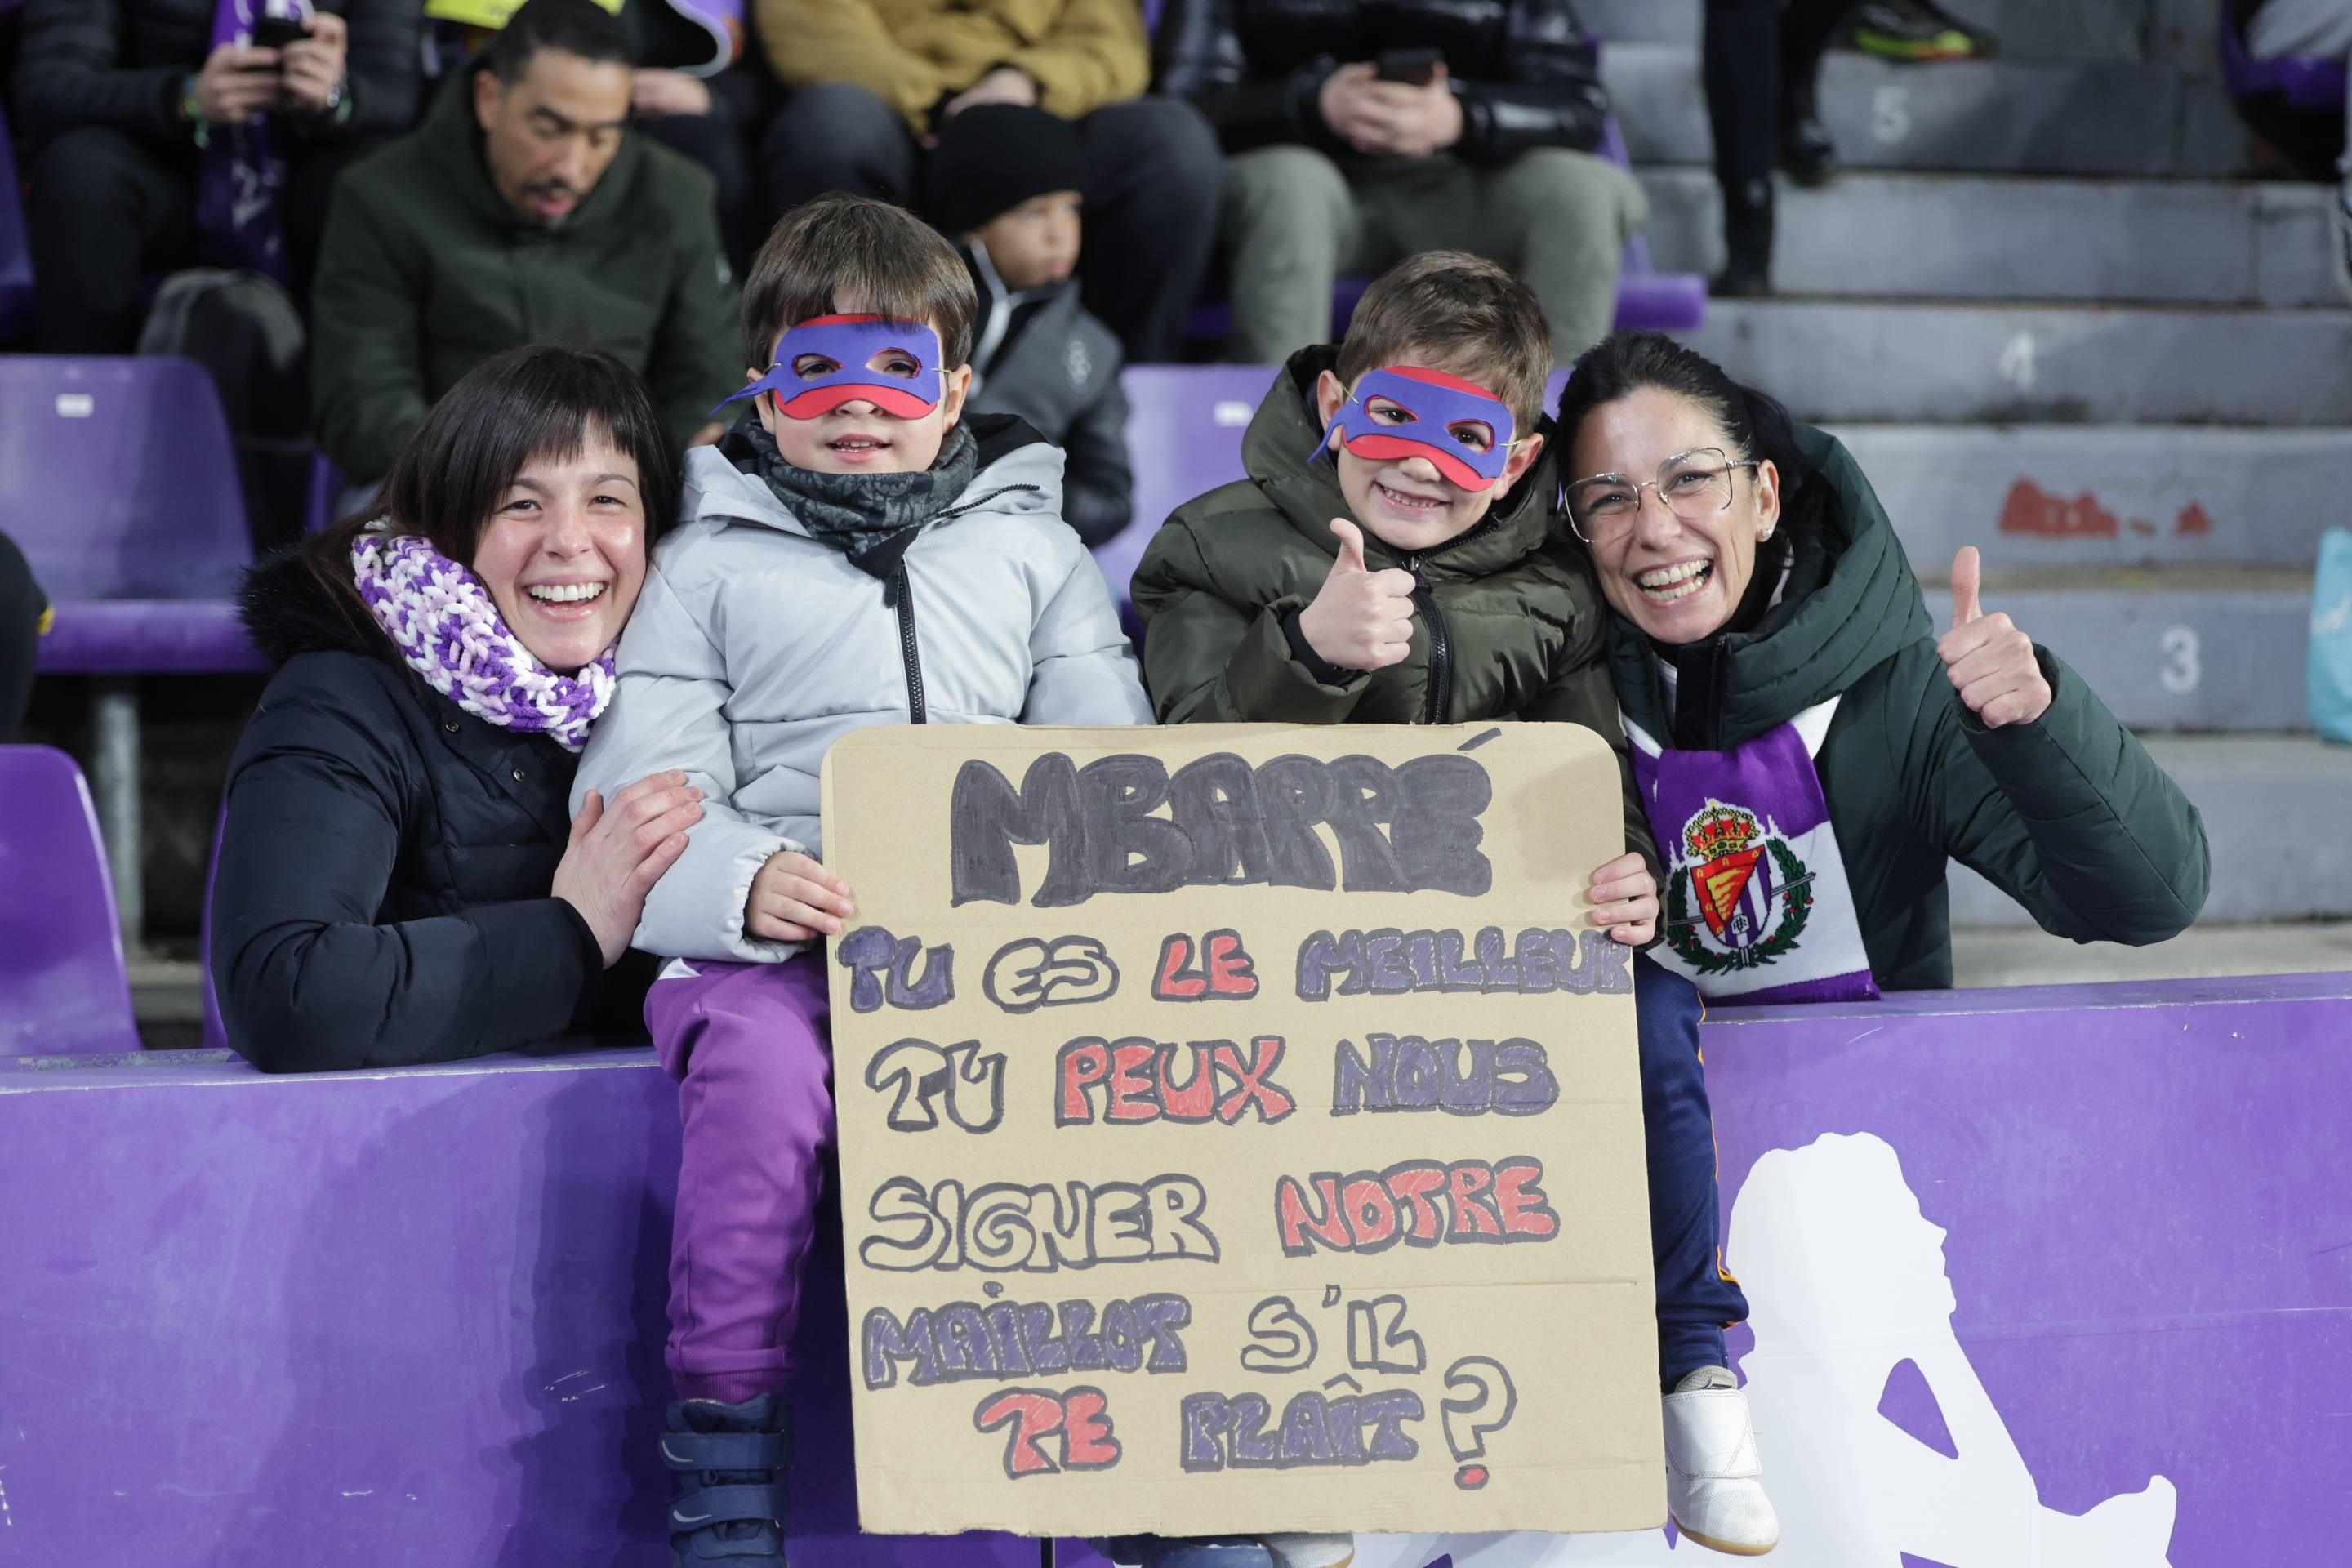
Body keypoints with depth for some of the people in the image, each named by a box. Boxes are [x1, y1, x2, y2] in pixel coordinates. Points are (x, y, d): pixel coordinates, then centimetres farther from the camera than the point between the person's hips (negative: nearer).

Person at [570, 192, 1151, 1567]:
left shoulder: (1033, 552, 22)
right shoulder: (707, 568, 16)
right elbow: (641, 793, 5)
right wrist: (743, 885, -17)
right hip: (776, 936, -1)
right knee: (761, 1072, -35)